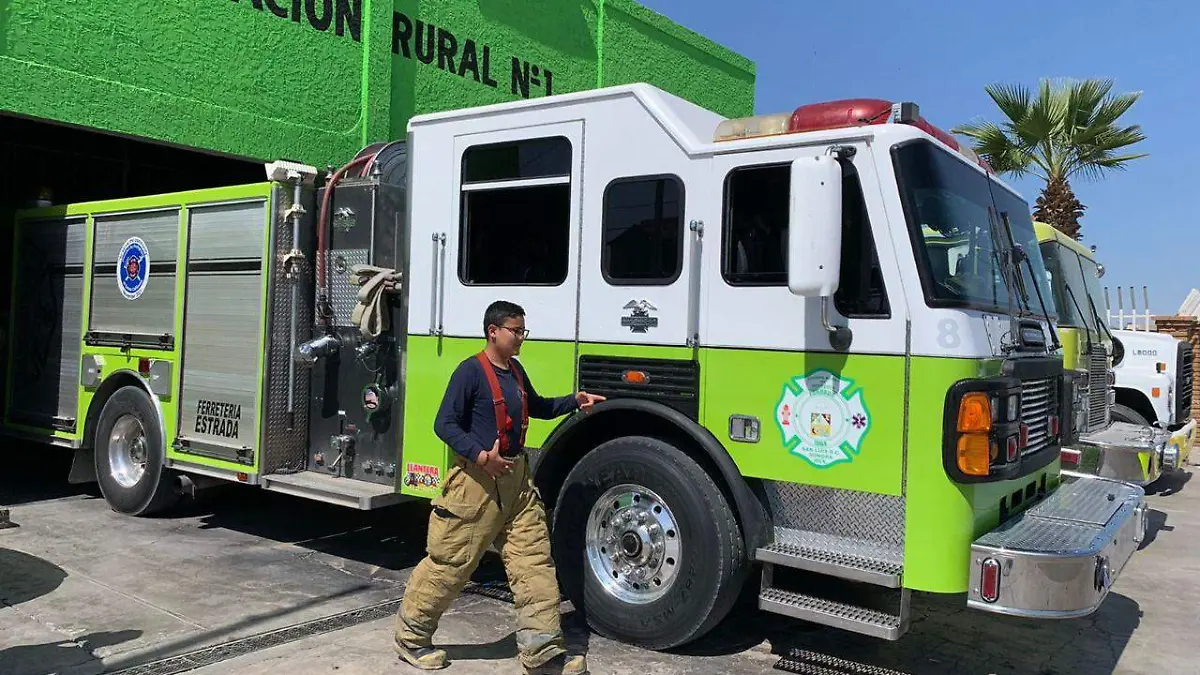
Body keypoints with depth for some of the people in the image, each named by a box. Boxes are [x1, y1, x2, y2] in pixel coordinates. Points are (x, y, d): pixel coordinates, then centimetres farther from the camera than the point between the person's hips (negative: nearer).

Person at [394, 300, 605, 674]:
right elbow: (445, 424, -15)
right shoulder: (471, 371, -12)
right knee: (450, 562, 3)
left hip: (516, 478, 8)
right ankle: (410, 636, 23)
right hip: (476, 480, -8)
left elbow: (536, 407, 30)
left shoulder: (516, 370, 13)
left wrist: (575, 401, 17)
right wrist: (481, 456, -25)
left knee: (535, 562, 4)